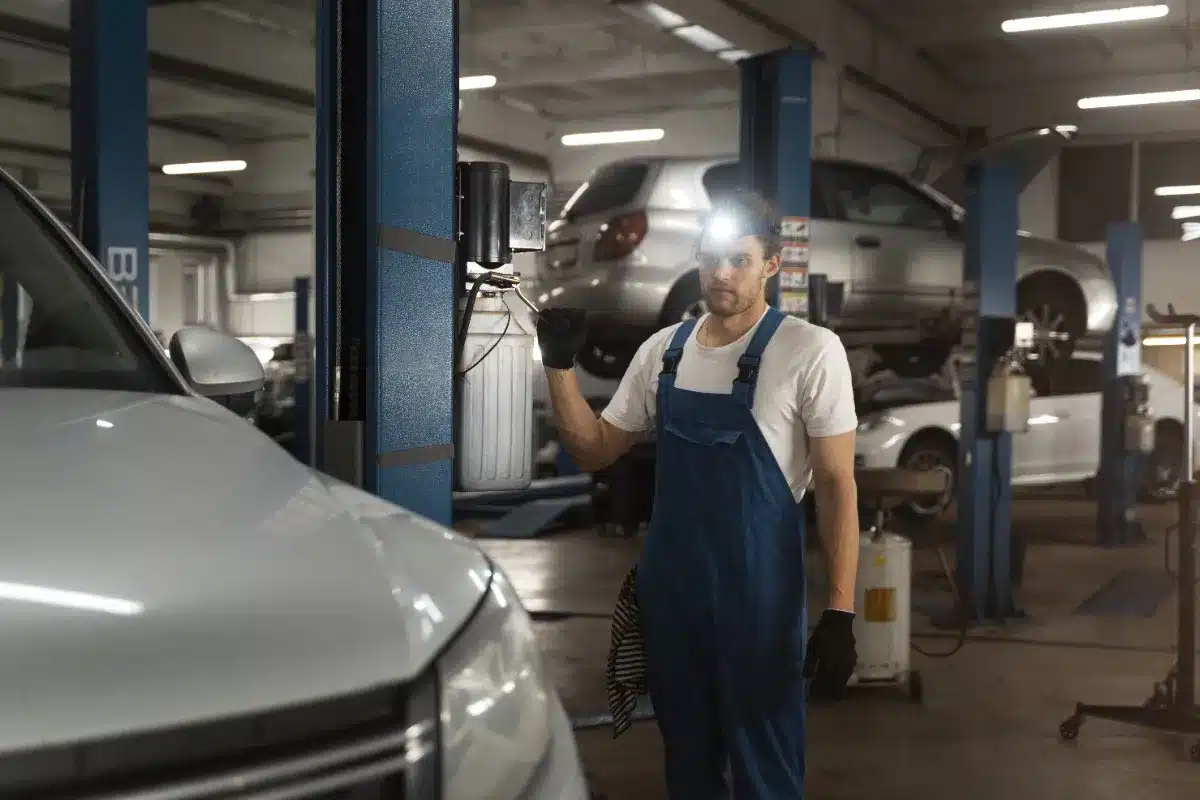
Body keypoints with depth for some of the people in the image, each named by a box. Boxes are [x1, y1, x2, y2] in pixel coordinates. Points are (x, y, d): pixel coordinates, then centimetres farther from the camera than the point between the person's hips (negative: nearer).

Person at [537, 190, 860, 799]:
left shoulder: (809, 351, -10)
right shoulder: (663, 350, 6)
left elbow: (836, 484, -10)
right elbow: (594, 451, 12)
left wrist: (840, 612, -15)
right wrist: (559, 365, -2)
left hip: (759, 591, -5)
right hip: (667, 587, 5)